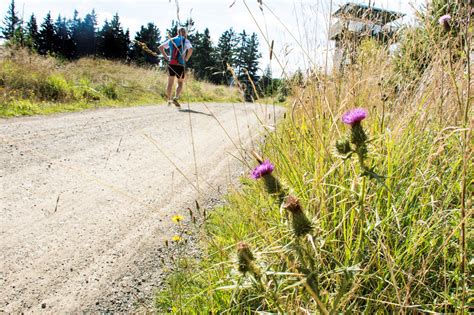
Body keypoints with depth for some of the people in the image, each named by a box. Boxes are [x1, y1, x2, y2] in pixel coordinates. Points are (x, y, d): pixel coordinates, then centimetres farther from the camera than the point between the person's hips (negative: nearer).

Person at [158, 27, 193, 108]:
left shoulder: (171, 40, 13)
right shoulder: (185, 41, 0)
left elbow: (160, 47, 13)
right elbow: (191, 49, -19)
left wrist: (166, 57, 12)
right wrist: (186, 59, -8)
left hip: (171, 64, 3)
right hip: (180, 65, -3)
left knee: (170, 83, 13)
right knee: (180, 83, 10)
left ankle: (169, 100, 15)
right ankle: (176, 98, -11)